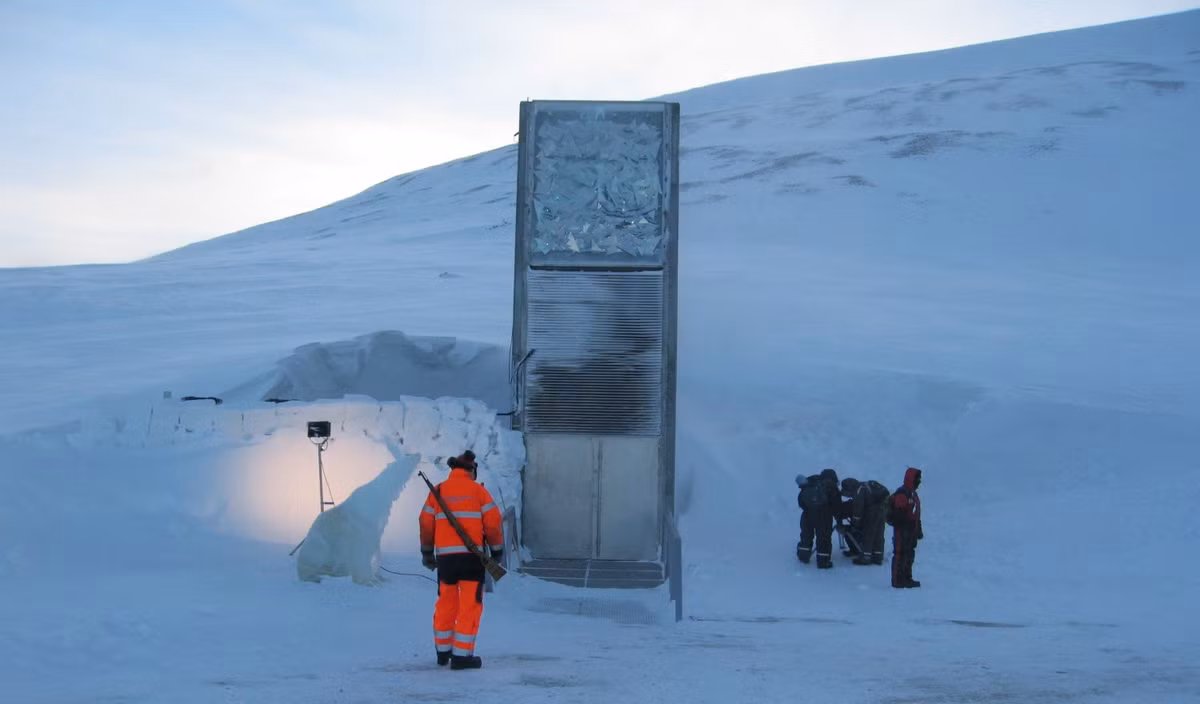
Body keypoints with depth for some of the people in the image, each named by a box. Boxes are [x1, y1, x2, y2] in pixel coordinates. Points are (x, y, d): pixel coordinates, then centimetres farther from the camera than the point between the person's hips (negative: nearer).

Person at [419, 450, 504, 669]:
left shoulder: (438, 491, 7)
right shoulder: (478, 490, 0)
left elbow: (426, 523, 8)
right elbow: (493, 522, -2)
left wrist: (427, 552, 21)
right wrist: (497, 550, 9)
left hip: (445, 556, 4)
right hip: (471, 556, -3)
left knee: (445, 604, 16)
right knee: (470, 605, 0)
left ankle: (443, 651, 27)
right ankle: (462, 655, -4)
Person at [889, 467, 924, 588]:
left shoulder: (913, 493, 15)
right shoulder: (902, 494, -18)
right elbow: (899, 515, -22)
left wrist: (918, 530, 24)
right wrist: (904, 530, -24)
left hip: (911, 531, 10)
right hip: (902, 531, -10)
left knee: (909, 555, 16)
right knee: (900, 554, -5)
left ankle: (907, 579, 25)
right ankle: (897, 581, -1)